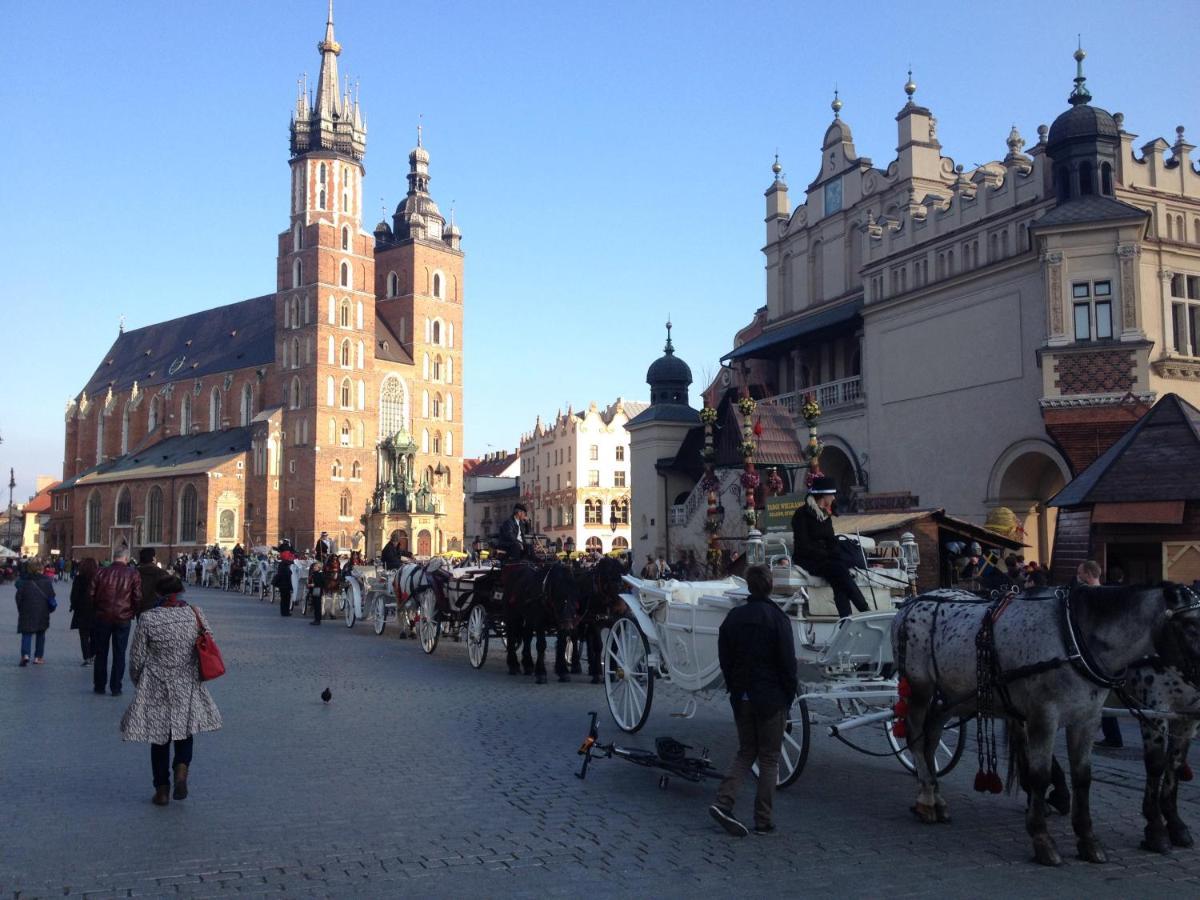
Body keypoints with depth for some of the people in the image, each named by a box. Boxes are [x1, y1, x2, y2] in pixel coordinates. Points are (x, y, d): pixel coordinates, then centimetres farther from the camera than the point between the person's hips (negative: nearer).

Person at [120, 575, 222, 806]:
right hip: (188, 688, 1)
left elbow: (137, 659, -6)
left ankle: (162, 789, 17)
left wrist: (137, 682, 13)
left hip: (156, 690, -1)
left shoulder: (147, 619, -11)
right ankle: (181, 768, -8)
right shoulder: (195, 615, -6)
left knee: (159, 739, 13)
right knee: (185, 732, 18)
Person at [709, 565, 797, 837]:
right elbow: (788, 662, -11)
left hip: (741, 698, 4)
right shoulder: (777, 619, -12)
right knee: (769, 758, 7)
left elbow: (725, 660, 7)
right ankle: (763, 820, 9)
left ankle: (723, 802, -2)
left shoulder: (733, 617, 2)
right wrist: (789, 697, 0)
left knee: (746, 752, 16)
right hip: (771, 699, -4)